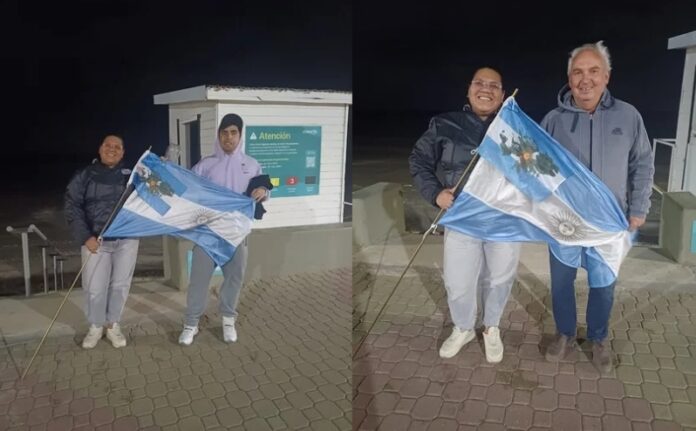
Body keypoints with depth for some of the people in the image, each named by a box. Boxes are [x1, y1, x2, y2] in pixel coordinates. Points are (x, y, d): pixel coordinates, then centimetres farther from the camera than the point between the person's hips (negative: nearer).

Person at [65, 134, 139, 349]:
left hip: (126, 240, 1)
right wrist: (85, 237, -10)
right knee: (94, 287, 1)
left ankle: (113, 325, 27)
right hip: (96, 240, -1)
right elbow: (72, 207, -1)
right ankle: (95, 327, 24)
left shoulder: (130, 176, 6)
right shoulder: (84, 176, 2)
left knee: (120, 284, 8)